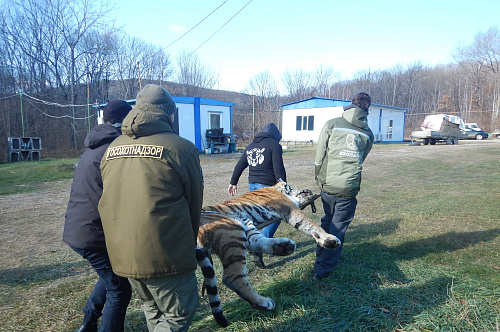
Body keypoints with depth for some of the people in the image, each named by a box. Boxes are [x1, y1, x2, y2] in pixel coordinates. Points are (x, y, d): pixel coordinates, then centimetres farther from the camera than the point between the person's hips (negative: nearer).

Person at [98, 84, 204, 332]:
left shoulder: (113, 148, 8)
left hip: (121, 254, 7)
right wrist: (188, 245, 15)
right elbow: (194, 203, -1)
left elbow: (109, 200, 14)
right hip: (163, 256, -6)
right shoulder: (180, 147, -9)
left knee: (153, 308, 27)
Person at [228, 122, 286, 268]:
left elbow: (239, 166, 21)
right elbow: (279, 169, -13)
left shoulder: (250, 146, 17)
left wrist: (233, 183, 31)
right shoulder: (274, 145, -5)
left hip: (252, 186, 7)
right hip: (267, 187, -7)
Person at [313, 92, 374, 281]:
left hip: (328, 185, 1)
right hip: (349, 188, 0)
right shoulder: (368, 133, 6)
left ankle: (321, 256, 38)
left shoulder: (332, 124, -1)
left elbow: (319, 156, 0)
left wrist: (319, 178, 15)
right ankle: (323, 269, 13)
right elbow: (360, 160, 13)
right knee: (338, 228, 9)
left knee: (327, 221, 23)